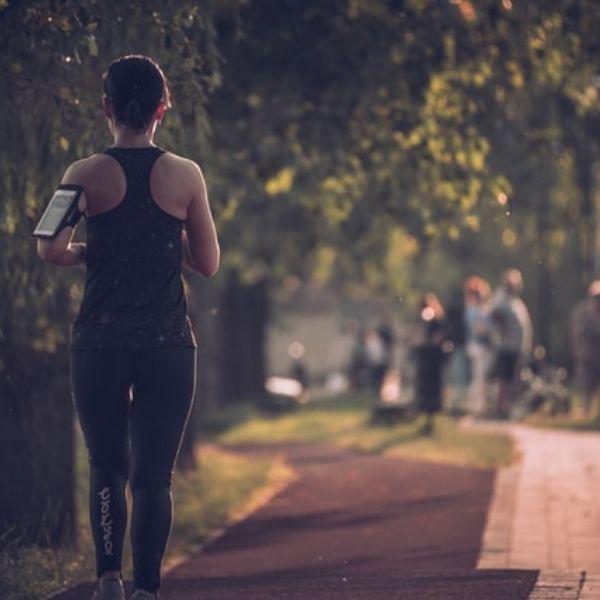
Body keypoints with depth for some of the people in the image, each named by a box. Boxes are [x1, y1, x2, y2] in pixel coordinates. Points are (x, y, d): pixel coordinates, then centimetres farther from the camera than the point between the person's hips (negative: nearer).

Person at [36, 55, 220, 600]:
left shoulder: (87, 174, -3)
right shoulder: (185, 175, 0)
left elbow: (51, 249, -11)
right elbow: (208, 263, 4)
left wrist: (90, 251, 8)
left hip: (99, 342, 0)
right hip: (168, 343, 0)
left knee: (106, 468, 15)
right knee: (153, 476, 3)